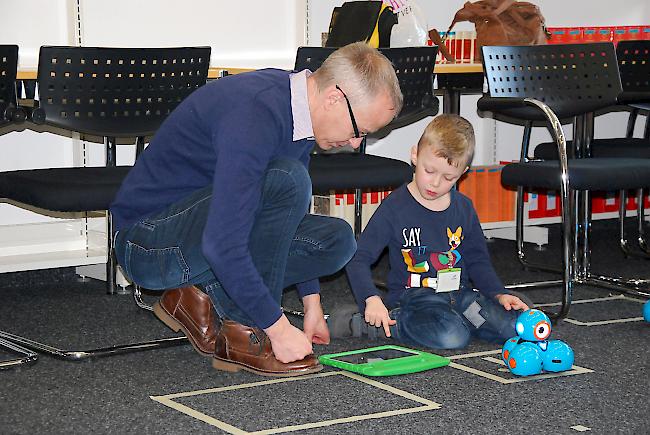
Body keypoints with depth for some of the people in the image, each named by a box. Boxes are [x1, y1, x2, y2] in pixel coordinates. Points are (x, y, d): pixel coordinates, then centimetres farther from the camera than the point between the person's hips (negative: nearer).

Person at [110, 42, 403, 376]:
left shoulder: (296, 108, 1)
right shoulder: (255, 113, -29)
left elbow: (293, 219, 17)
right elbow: (221, 246, -33)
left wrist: (311, 303, 15)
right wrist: (280, 328, -26)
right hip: (148, 244, -9)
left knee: (336, 240, -2)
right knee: (286, 181, -29)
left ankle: (202, 298, 0)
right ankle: (243, 335, -18)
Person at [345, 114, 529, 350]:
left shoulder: (463, 207, 8)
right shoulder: (395, 207, -7)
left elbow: (477, 260, 18)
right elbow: (358, 259, -9)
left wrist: (499, 294, 2)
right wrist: (372, 300, -24)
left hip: (459, 294, 5)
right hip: (412, 296, -5)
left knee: (514, 326, -16)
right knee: (452, 337, -34)